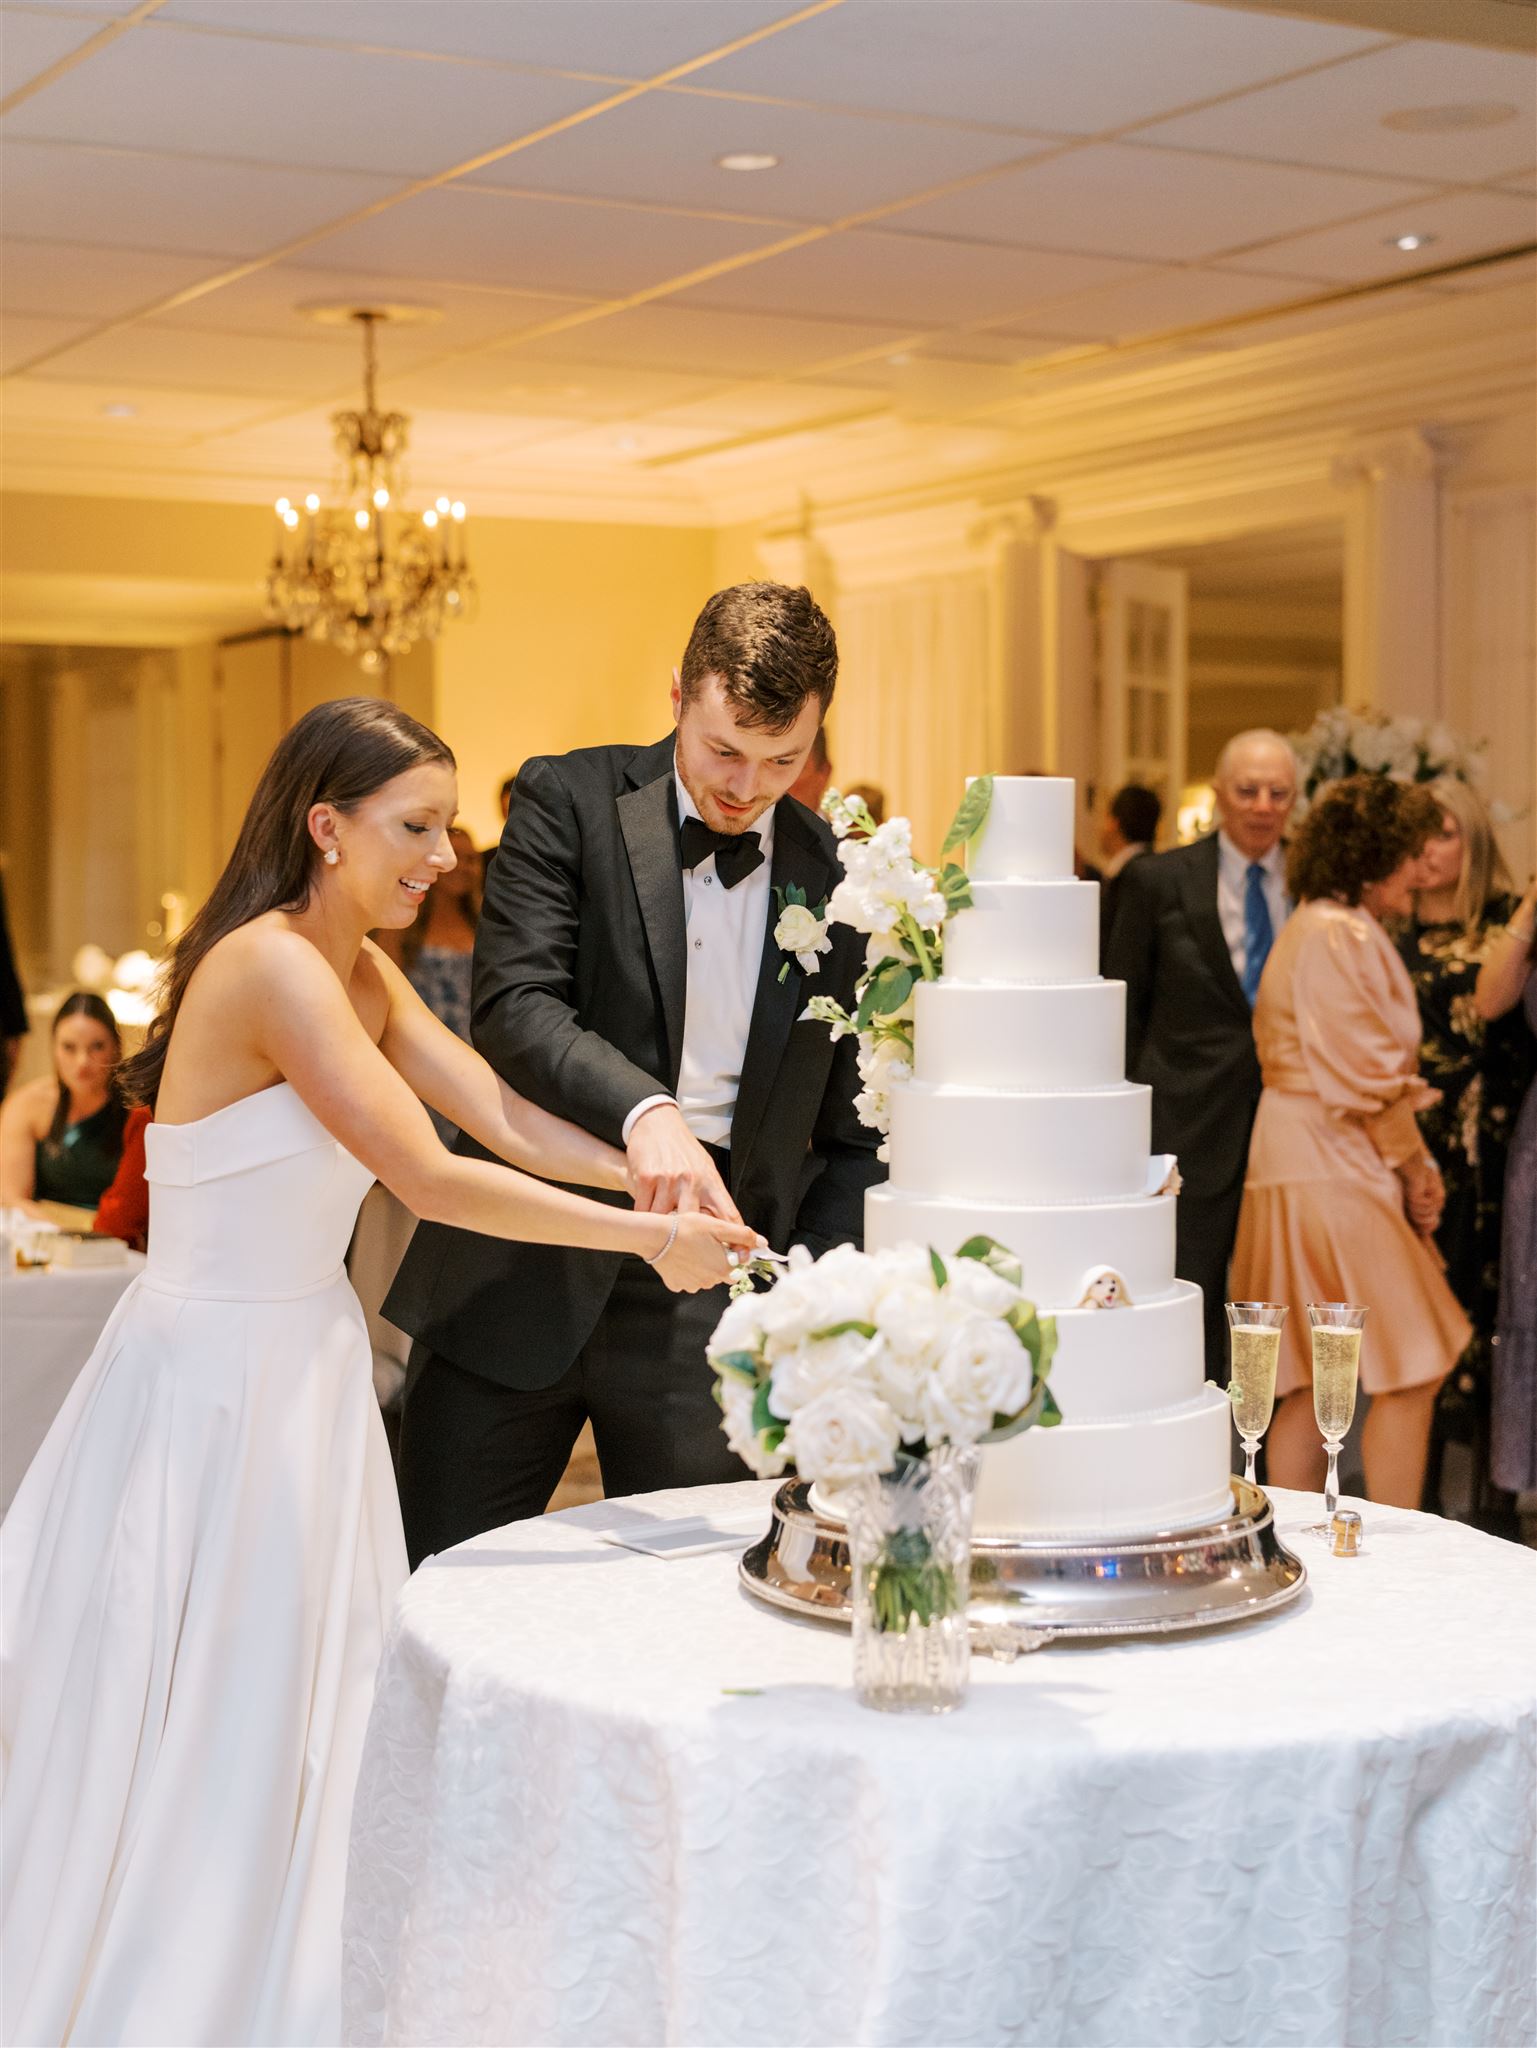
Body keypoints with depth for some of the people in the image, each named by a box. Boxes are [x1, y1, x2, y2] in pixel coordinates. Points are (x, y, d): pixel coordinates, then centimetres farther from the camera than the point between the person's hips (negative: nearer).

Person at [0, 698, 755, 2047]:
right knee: (184, 1751, 4)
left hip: (301, 1372, 9)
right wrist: (647, 1235, -20)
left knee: (295, 1723, 15)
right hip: (210, 1380, -9)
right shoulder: (273, 966, -20)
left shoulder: (362, 972, 8)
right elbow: (433, 1180, -24)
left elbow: (502, 1113, 0)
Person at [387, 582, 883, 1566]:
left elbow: (851, 1134, 10)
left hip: (709, 1306, 2)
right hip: (529, 1271, -1)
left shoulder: (836, 878, 6)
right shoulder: (571, 802, -2)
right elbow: (514, 1006, -15)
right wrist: (643, 1111, -32)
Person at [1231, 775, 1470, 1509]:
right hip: (1334, 1172, -10)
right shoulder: (1343, 934, -13)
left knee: (1309, 1385, 10)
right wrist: (1414, 1165, -5)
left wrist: (1409, 1164, 7)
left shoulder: (1308, 928, 19)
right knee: (1410, 1373, -6)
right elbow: (1368, 1075, -17)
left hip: (1305, 1166, 10)